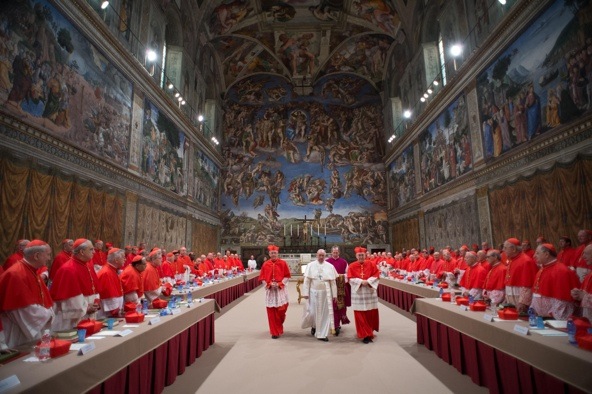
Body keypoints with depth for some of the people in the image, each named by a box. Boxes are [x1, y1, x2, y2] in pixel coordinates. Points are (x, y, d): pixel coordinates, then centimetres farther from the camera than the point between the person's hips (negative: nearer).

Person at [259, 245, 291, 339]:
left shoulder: (283, 263, -1)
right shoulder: (265, 264, 2)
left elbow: (287, 276, 0)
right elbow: (262, 278, 5)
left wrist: (280, 283, -13)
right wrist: (269, 284, -11)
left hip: (281, 289, -1)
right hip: (270, 290, 1)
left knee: (281, 309, -1)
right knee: (271, 312, 1)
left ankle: (278, 328, 29)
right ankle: (275, 332, 13)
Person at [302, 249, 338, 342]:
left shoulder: (330, 266, 1)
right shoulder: (310, 265, -2)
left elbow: (333, 282, 3)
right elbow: (307, 280, -2)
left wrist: (334, 294, 2)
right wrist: (305, 293, -6)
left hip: (326, 293, 1)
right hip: (314, 292, -1)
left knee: (325, 313, 3)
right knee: (313, 312, 5)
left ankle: (322, 334, 15)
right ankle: (314, 326, 36)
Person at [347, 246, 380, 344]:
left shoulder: (371, 265, 5)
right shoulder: (352, 266, 0)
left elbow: (376, 275, -1)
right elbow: (350, 278, -6)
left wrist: (368, 281, -16)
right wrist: (361, 282, -19)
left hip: (370, 291, 2)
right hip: (358, 292, -1)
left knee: (371, 313, 7)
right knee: (360, 314, -2)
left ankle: (369, 331, 29)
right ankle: (365, 334, 5)